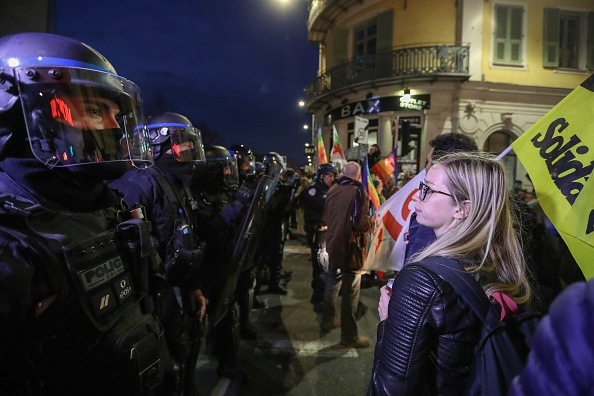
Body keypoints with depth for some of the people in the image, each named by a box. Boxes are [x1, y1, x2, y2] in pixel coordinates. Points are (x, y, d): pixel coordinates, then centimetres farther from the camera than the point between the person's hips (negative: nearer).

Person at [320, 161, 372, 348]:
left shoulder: (332, 190, 5)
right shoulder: (358, 191, -18)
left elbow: (326, 217, 17)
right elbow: (362, 223, -27)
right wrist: (370, 223, -6)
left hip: (333, 244, 7)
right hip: (350, 247, -7)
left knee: (332, 283, 22)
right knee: (350, 291, 2)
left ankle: (328, 320, 38)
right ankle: (349, 335, 12)